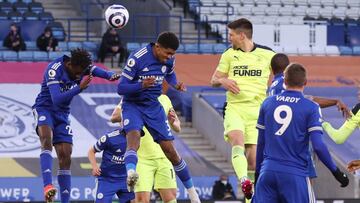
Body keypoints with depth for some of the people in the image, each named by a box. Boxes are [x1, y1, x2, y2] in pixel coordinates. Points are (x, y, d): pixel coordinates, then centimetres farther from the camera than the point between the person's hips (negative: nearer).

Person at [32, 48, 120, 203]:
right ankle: (48, 186, -47)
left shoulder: (82, 66, -4)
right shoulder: (54, 70, -23)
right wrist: (80, 87, -40)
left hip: (62, 115, 6)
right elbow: (57, 99, -32)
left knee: (65, 158, -1)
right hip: (44, 109, -6)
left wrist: (111, 75, -44)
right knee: (47, 139, -34)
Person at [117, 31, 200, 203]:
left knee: (170, 150, 3)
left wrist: (176, 85, -2)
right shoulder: (137, 58, -22)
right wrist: (141, 85, -37)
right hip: (132, 105, -4)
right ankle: (130, 173, -58)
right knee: (133, 136, -35)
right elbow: (121, 88, -19)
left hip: (153, 106, 4)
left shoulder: (169, 59, -4)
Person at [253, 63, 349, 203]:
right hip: (295, 174, -4)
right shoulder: (311, 108, -4)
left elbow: (261, 142, 13)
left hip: (267, 171, 4)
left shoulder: (267, 103, 9)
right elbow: (318, 146, -11)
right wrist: (336, 172, -1)